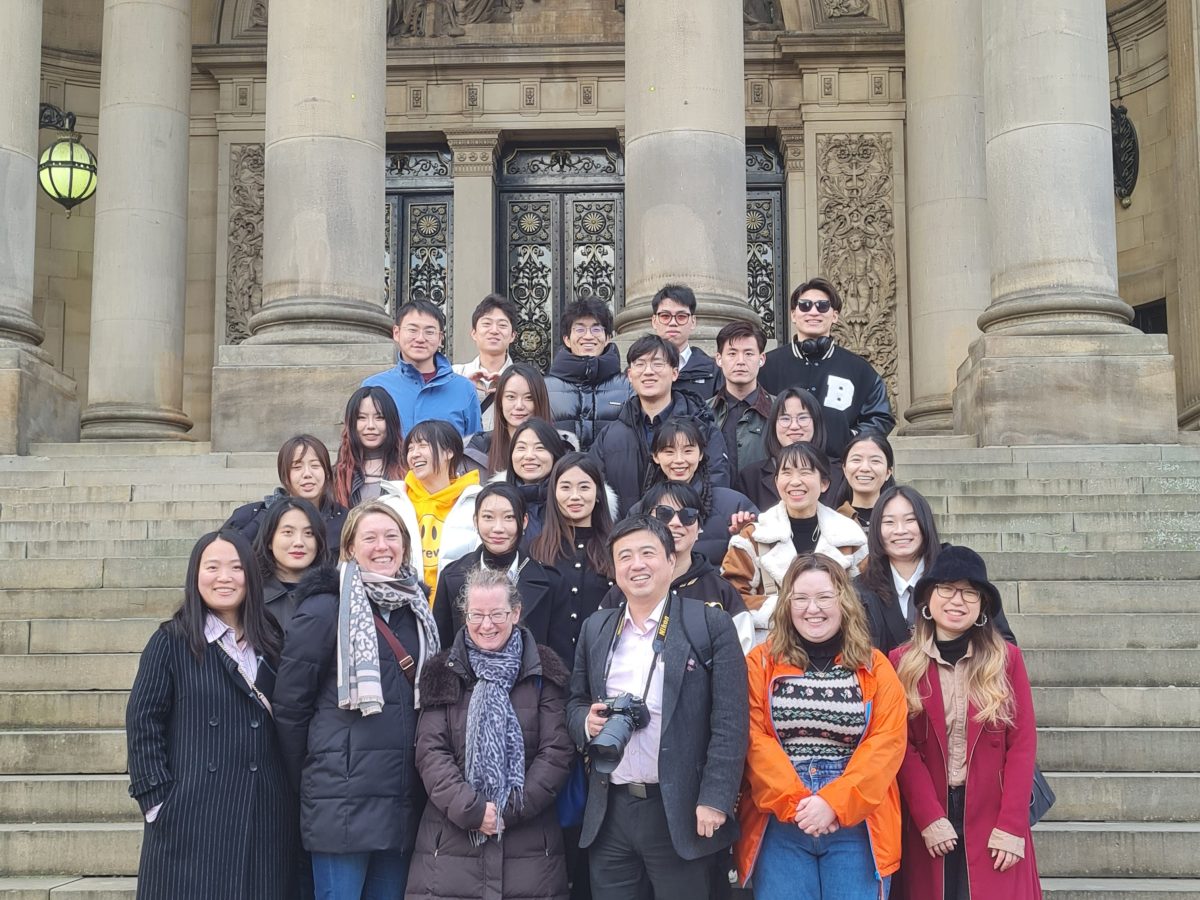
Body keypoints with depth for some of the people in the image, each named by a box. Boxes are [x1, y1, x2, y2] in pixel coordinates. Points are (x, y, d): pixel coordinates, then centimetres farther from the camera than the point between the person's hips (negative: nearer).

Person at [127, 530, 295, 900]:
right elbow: (143, 722, -3)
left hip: (266, 818, 4)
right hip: (191, 818, -3)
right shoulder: (172, 640, 0)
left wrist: (292, 791, 6)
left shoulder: (271, 642, 12)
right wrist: (157, 801, -10)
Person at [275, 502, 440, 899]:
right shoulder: (324, 609, -8)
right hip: (344, 798, -6)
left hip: (404, 800, 6)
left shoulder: (417, 609, 12)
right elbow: (290, 704, -7)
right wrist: (304, 783, -2)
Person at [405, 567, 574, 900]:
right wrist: (470, 809, -14)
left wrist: (513, 809, -11)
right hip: (451, 841, 1)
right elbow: (430, 751, -1)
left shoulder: (543, 671, 5)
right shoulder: (443, 673, 7)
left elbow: (557, 751, -2)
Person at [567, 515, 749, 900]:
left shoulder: (710, 625, -4)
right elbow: (574, 703, 18)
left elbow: (729, 722, -8)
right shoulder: (595, 629, 11)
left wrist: (714, 800, -15)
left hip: (682, 811, -4)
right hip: (610, 811, 4)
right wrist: (587, 722, -5)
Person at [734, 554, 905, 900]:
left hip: (856, 824, 0)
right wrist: (794, 803, -14)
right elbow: (754, 739, -3)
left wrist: (835, 803, -14)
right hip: (779, 824, 0)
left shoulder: (874, 667, 7)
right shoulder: (762, 663, 6)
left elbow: (887, 742, -3)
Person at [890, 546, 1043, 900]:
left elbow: (1023, 744, -2)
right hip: (929, 821, 0)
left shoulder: (1006, 658, 1)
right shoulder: (902, 662, 1)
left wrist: (1011, 825, -9)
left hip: (994, 820, 0)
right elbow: (902, 747, -2)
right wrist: (929, 818, -11)